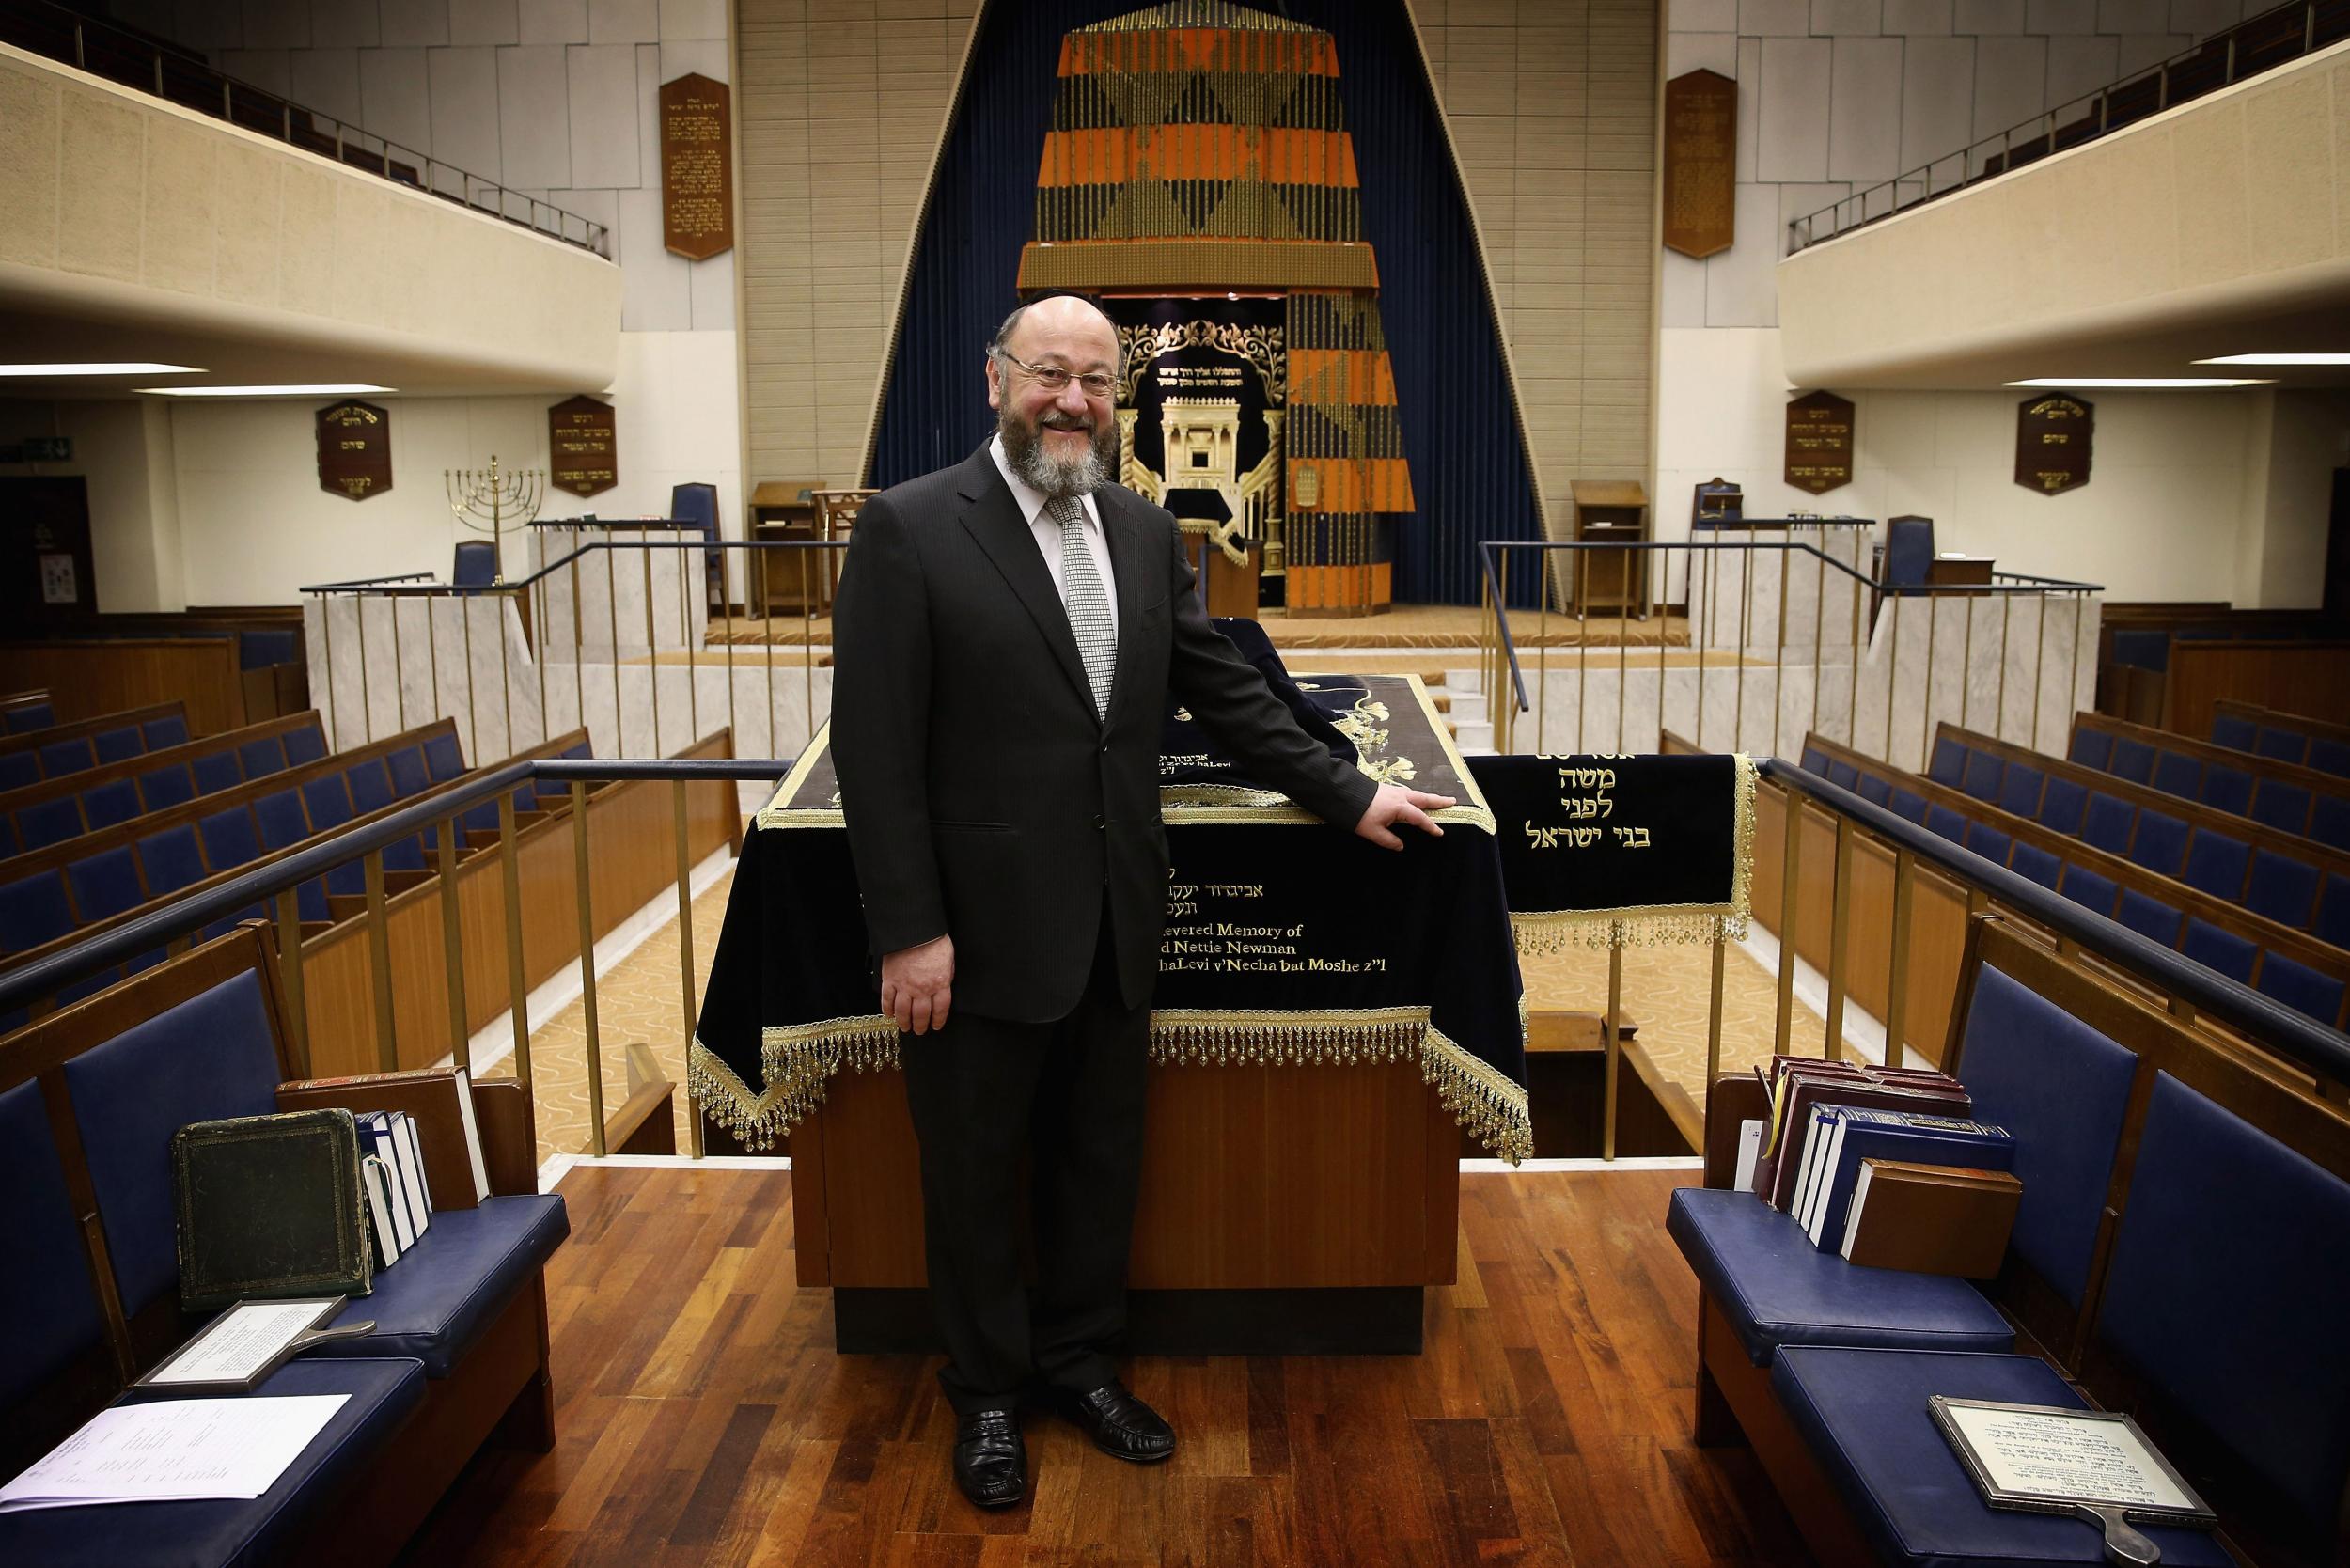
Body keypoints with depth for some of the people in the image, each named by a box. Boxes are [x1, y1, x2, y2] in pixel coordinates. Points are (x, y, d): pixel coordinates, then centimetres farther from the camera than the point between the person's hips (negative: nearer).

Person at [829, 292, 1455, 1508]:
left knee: (1099, 1159, 18)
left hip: (1113, 924, 5)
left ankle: (1080, 1362, 40)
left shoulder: (1146, 532, 7)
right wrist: (908, 932, -16)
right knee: (974, 1174, 13)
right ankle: (987, 1394, 34)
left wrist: (1349, 796, 9)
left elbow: (1225, 691, 13)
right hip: (978, 929, -5)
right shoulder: (908, 528, -11)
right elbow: (875, 749, -13)